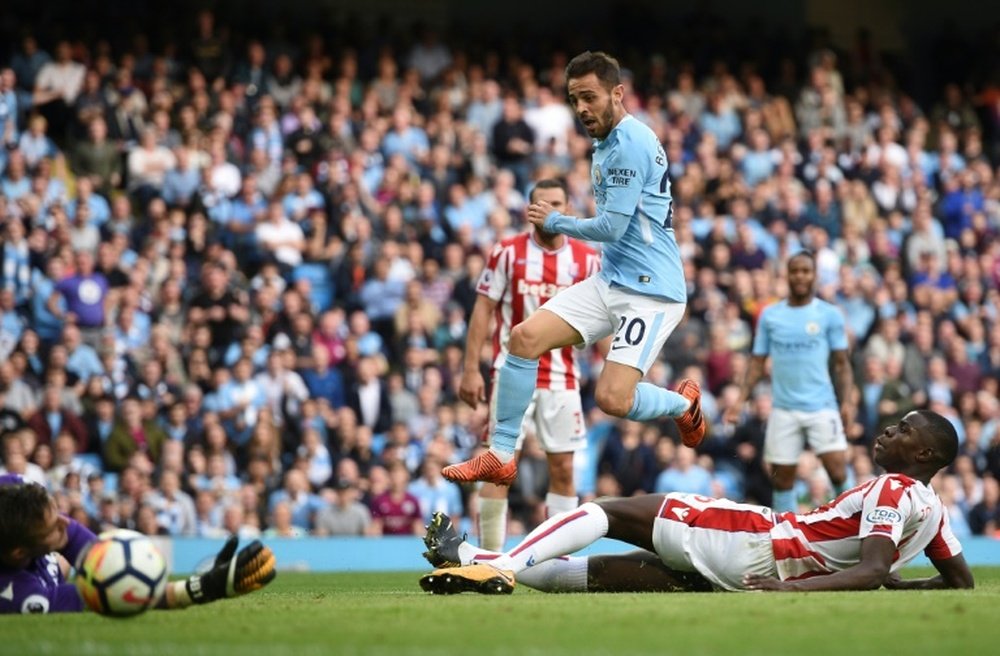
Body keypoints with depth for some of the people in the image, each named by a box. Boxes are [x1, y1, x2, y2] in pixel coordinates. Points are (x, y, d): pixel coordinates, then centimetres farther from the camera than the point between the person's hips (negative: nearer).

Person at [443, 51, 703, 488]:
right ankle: (501, 455, -1)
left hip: (651, 291, -9)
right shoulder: (607, 142, 15)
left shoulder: (630, 144, -16)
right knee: (525, 336, -7)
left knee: (613, 398, -19)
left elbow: (612, 227, -18)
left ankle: (684, 404, 14)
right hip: (610, 282, 9)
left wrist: (555, 222, -3)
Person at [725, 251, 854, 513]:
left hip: (822, 406, -2)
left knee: (838, 470, -14)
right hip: (783, 409, 2)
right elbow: (758, 363, 9)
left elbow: (842, 364, 3)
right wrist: (741, 400, -2)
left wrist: (847, 401, -10)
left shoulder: (830, 315, 1)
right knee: (782, 478, 5)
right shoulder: (769, 315, 7)